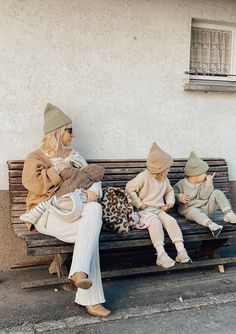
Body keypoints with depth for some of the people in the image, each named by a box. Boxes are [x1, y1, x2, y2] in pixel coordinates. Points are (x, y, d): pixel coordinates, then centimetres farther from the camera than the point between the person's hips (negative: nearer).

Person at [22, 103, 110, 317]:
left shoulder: (75, 157, 24)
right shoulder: (37, 158, 8)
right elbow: (32, 184, -9)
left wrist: (94, 190, -5)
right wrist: (56, 170, -8)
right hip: (49, 213, -4)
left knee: (95, 209, -33)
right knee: (91, 230, -31)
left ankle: (79, 273, -40)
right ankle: (90, 298, -30)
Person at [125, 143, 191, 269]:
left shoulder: (164, 180, 11)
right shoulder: (143, 177, -11)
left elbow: (169, 191, 29)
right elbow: (129, 189, -13)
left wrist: (169, 202, 9)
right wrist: (139, 204, -14)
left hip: (159, 210, 6)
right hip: (145, 210, -6)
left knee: (171, 220, -23)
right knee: (155, 222, -35)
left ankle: (181, 250, -26)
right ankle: (161, 254, -40)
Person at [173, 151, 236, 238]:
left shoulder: (203, 183, 6)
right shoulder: (181, 184, -2)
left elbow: (204, 196, -9)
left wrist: (208, 183, -12)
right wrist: (179, 197, -20)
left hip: (206, 207, 4)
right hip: (191, 208, -4)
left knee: (217, 192, -12)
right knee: (193, 211, -40)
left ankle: (228, 214, -20)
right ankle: (210, 224, -58)